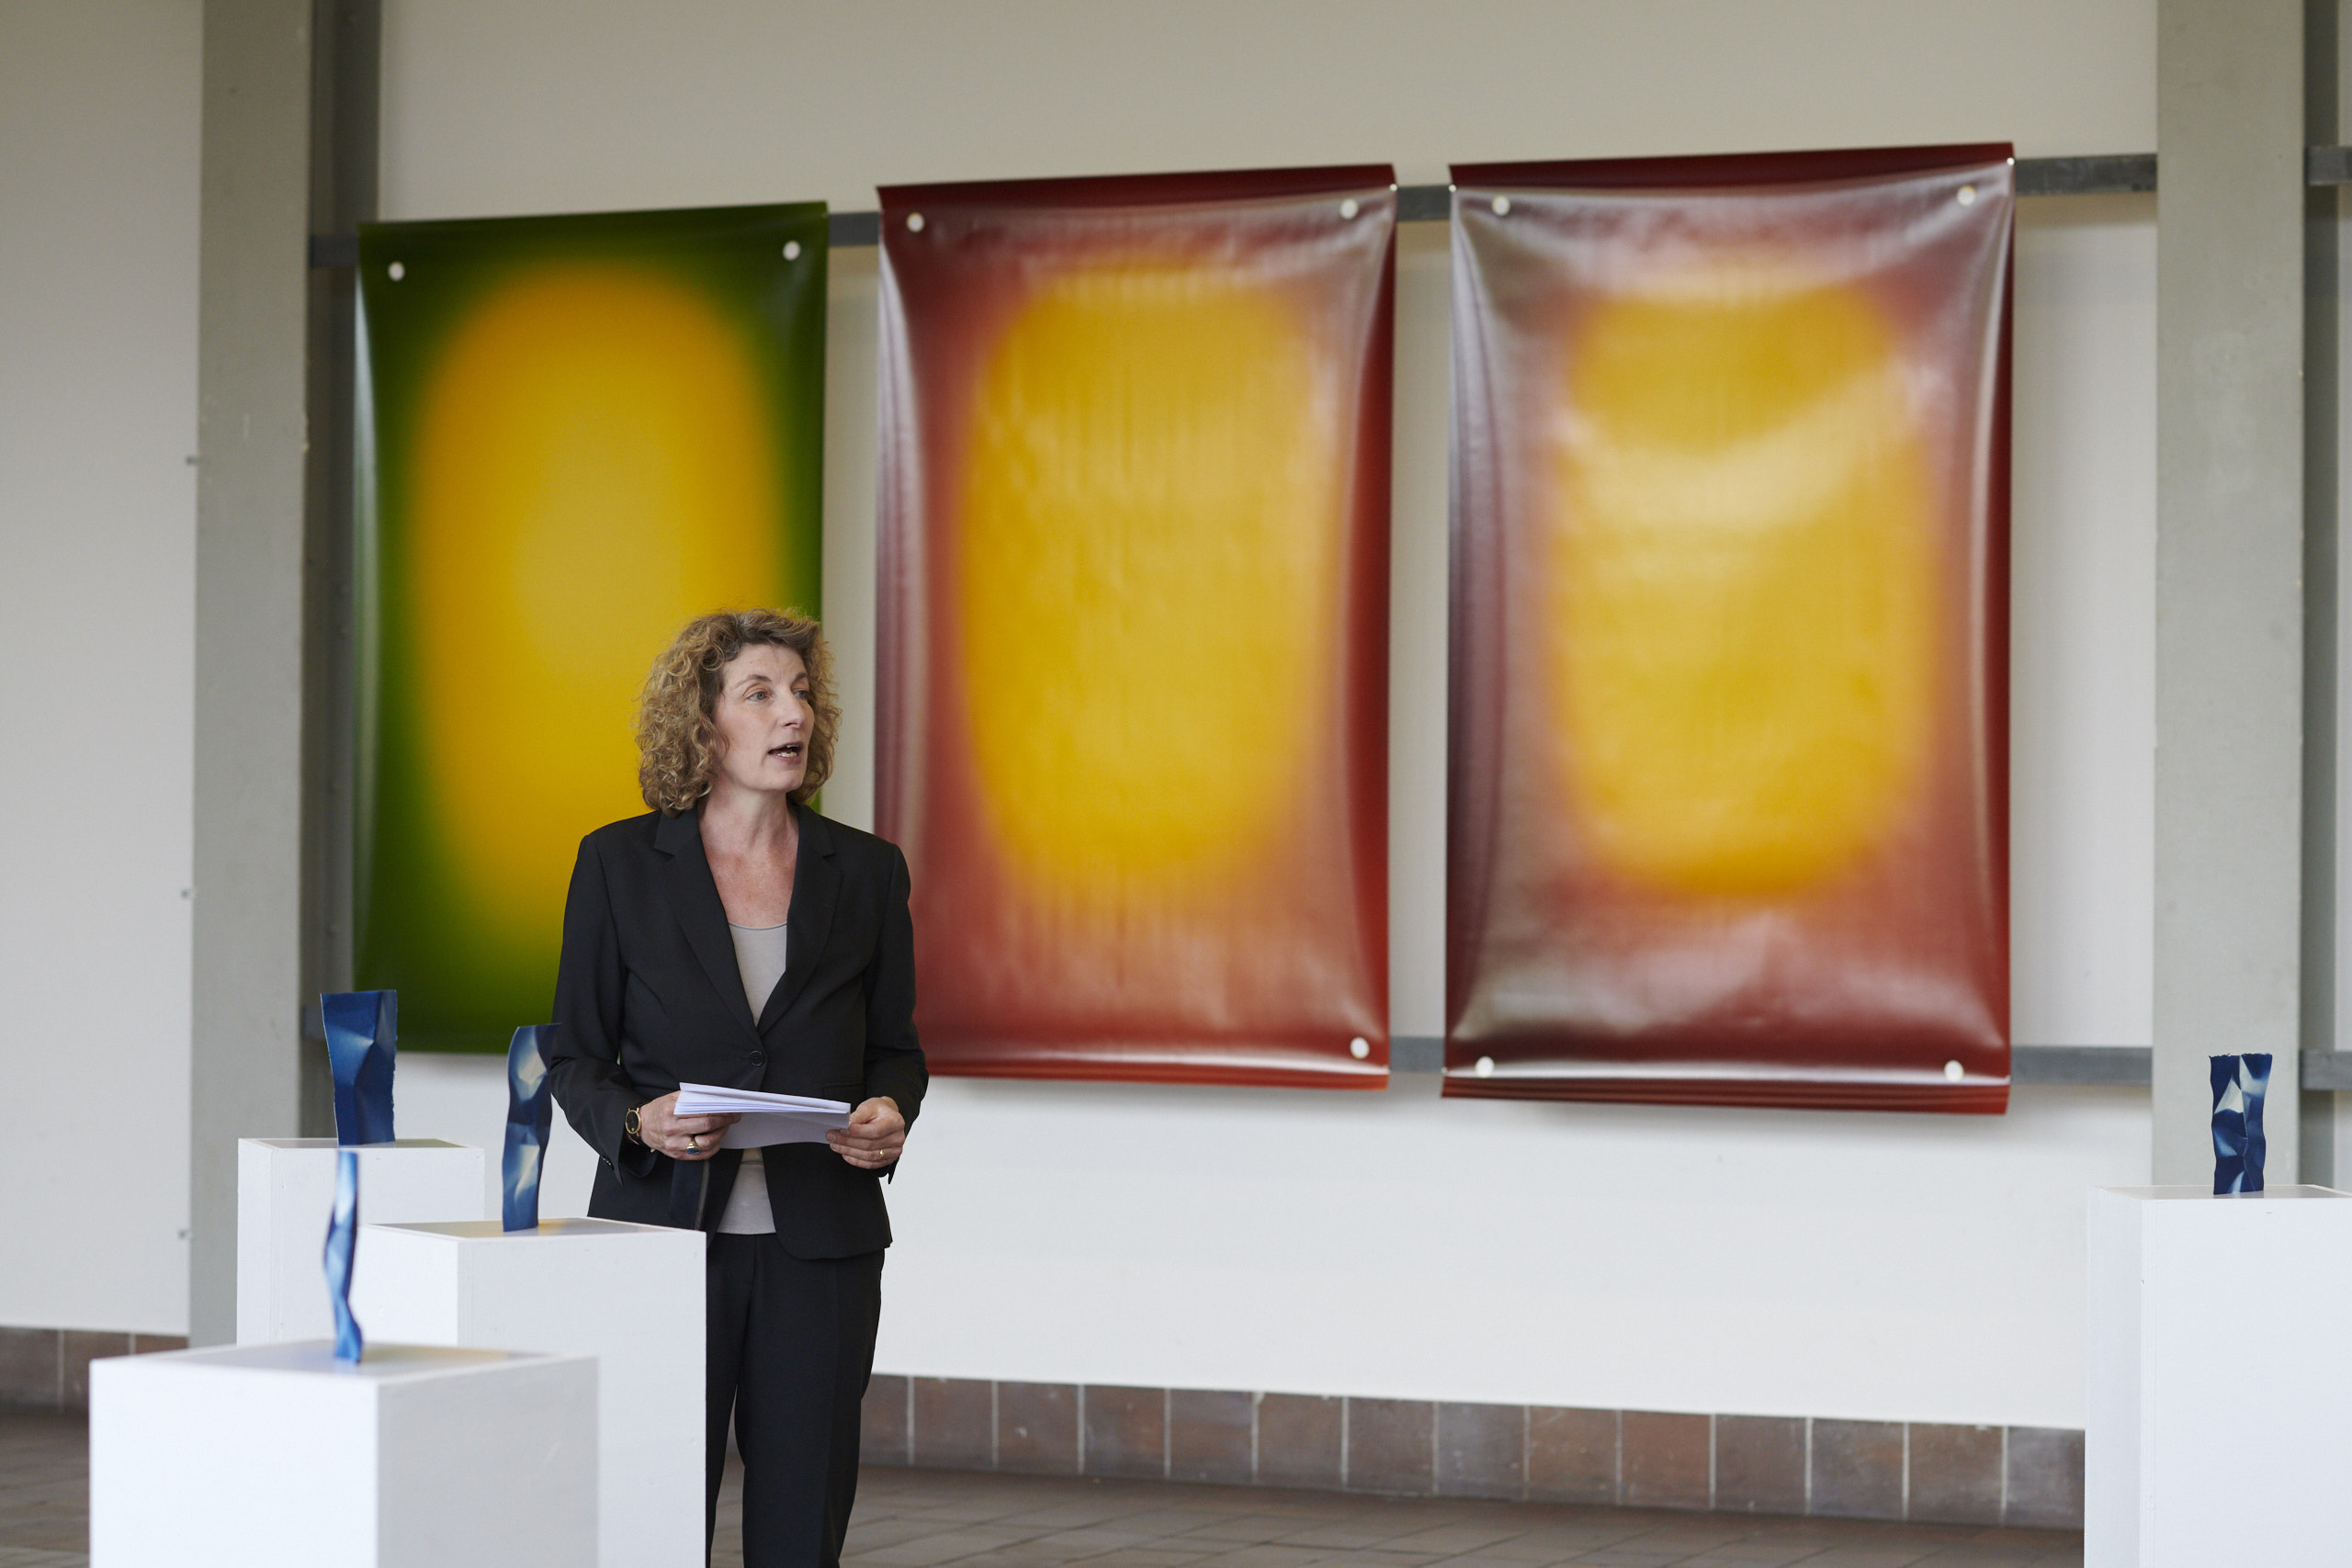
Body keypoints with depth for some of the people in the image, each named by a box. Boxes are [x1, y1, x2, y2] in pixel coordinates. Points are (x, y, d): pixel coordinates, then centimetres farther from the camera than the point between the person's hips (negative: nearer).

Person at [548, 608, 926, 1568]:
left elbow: (895, 1047, 14)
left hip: (820, 1243, 2)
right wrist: (639, 1121, -16)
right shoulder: (620, 863, 2)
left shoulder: (866, 871, 8)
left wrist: (890, 1111, -8)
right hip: (666, 1231, -2)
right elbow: (575, 1056, 5)